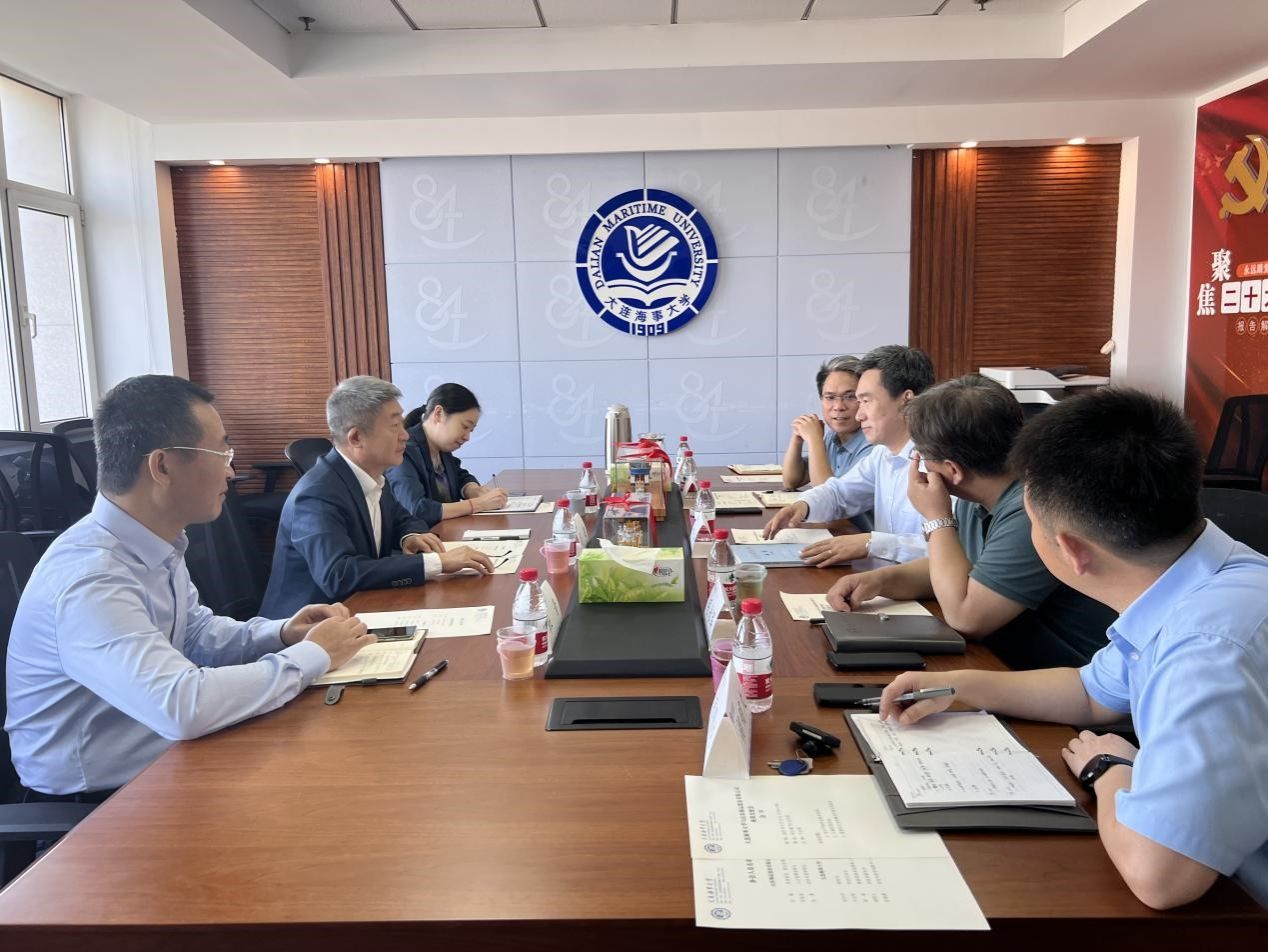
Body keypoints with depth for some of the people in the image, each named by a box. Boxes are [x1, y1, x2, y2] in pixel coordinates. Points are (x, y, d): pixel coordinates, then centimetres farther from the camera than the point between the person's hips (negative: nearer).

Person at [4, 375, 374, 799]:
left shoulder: (156, 543, -1)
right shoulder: (90, 578, -28)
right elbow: (183, 706, -38)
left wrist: (280, 634, -4)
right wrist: (312, 655, -24)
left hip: (157, 769, 7)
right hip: (93, 806, -7)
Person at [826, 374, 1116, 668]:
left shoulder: (1032, 512, -27)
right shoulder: (974, 498, 1)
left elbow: (964, 616, -24)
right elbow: (950, 572, 15)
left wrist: (936, 518, -16)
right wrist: (880, 579, -3)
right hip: (1002, 665, 7)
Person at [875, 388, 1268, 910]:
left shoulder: (1212, 648, -35)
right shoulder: (1195, 582, -4)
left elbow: (1154, 872, -40)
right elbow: (1093, 692, 13)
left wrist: (1109, 768, -19)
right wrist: (957, 685, 5)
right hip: (1222, 882, 7)